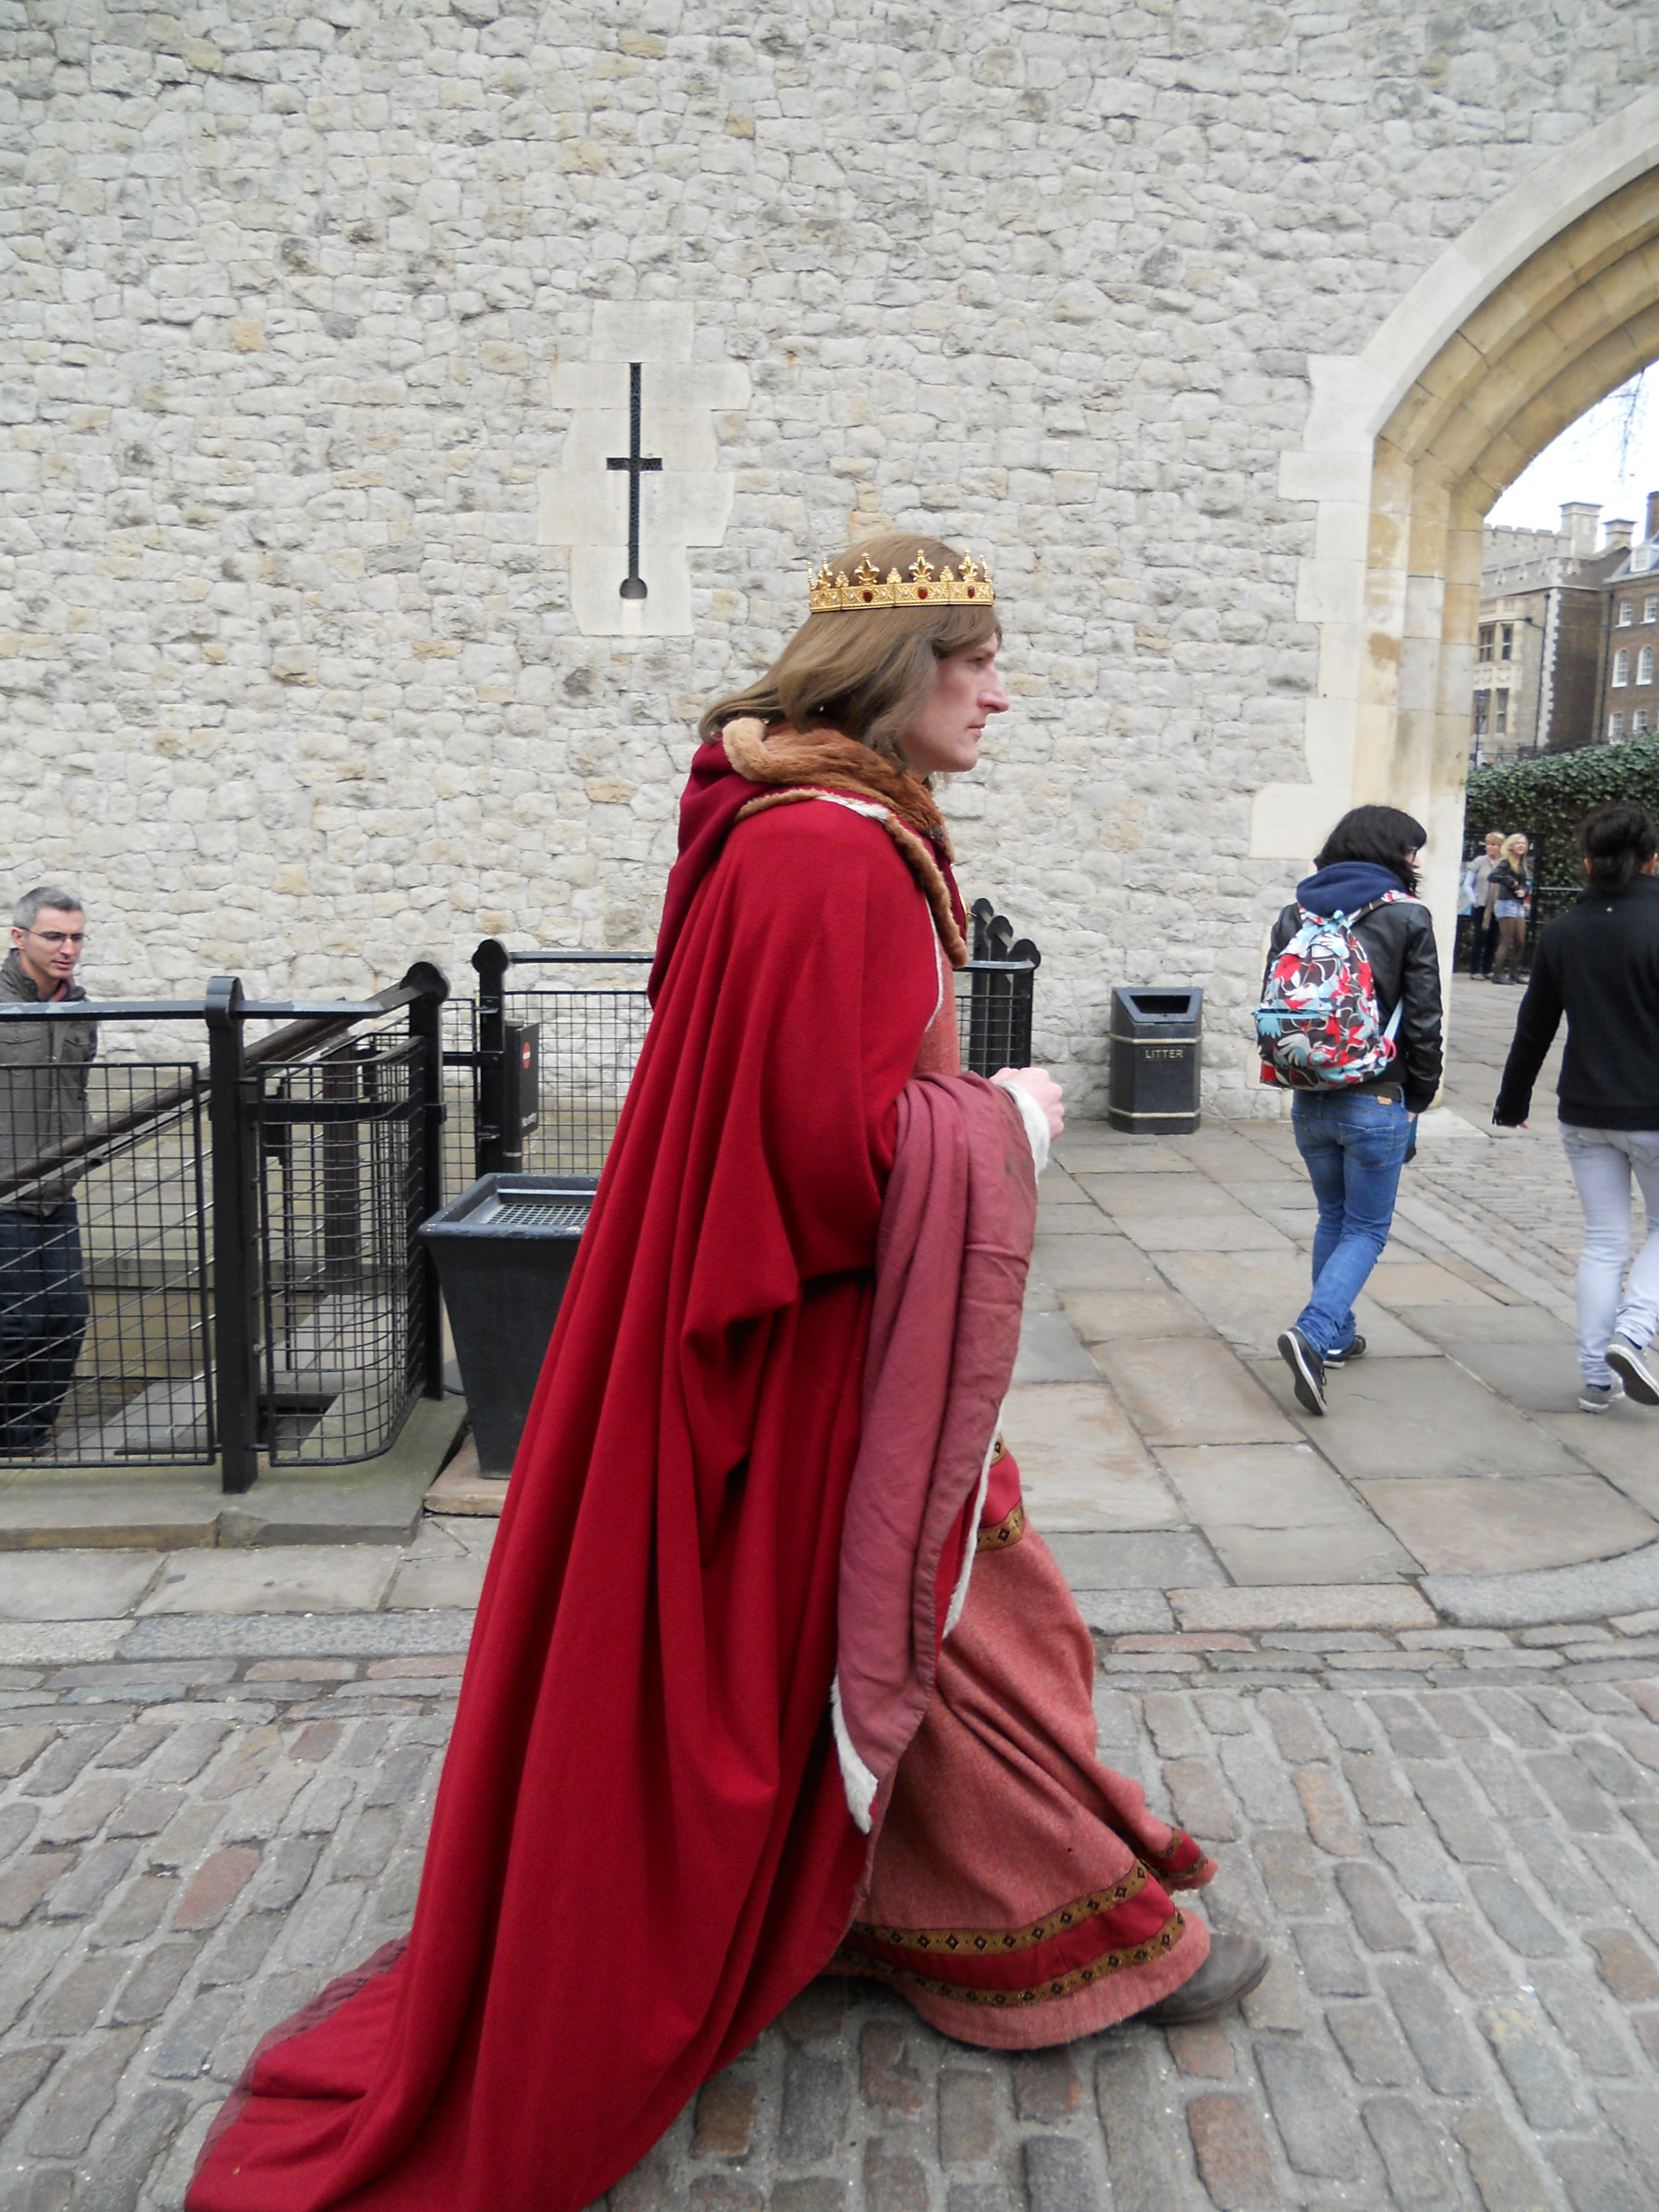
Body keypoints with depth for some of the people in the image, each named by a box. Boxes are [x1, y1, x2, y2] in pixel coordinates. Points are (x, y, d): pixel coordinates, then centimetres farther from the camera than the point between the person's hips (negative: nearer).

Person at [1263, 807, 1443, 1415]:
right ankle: (1313, 1334, -14)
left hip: (1310, 1103, 5)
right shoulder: (1406, 916, -8)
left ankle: (1337, 1337, 30)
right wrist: (1418, 1101, 5)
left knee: (1333, 1219, 22)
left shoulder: (1296, 912, 5)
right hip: (1376, 1103, -5)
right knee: (1366, 1230, 6)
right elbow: (1423, 1020, -6)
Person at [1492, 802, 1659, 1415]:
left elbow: (1534, 1029, 8)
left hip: (1584, 1113, 4)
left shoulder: (1562, 933, 1)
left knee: (1604, 1242, 13)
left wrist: (1512, 1100, 20)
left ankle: (1596, 1379, 15)